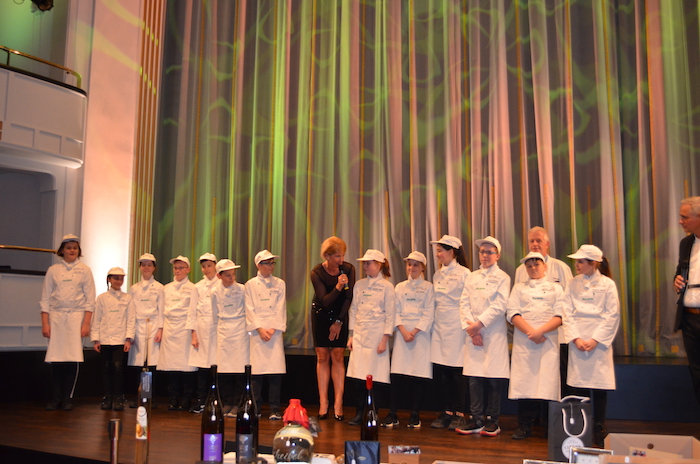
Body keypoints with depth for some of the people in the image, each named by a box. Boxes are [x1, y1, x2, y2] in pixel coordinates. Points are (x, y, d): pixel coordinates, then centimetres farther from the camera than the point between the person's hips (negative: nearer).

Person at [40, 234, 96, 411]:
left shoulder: (84, 270, 6)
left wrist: (86, 323, -5)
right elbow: (45, 299, 7)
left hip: (76, 316, -1)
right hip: (56, 316, 1)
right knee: (56, 359, -1)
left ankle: (68, 398, 7)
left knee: (73, 358, -4)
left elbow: (90, 300, 3)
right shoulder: (53, 270, 9)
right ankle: (55, 398, 10)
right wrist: (45, 323, -1)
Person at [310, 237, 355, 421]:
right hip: (321, 315, -1)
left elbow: (348, 298, -8)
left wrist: (338, 322, -8)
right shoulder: (317, 273, -16)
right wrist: (337, 287, -36)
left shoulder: (348, 269, -11)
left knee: (338, 357, -5)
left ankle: (338, 404, -4)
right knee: (322, 357, -2)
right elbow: (324, 301, -21)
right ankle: (323, 402, 3)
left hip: (340, 316, 1)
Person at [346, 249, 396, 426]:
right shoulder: (359, 285, 10)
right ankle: (359, 412, 12)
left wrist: (384, 340, -9)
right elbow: (353, 310, 13)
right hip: (359, 335, 4)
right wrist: (351, 335, 8)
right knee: (357, 374, 0)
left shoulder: (387, 286, -2)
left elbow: (390, 315, -4)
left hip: (376, 335, -4)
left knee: (375, 376, -1)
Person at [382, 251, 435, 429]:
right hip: (402, 331, 2)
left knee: (419, 373, -4)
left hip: (421, 332, -2)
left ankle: (415, 415, 6)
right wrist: (403, 331, -8)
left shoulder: (428, 287, 6)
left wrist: (414, 332, -11)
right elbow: (396, 311, 7)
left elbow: (429, 314, -1)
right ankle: (392, 414, 1)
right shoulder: (400, 287, 14)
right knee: (397, 373, -4)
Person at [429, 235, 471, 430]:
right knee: (441, 371, 6)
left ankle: (459, 414, 8)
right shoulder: (437, 275, 14)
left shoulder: (464, 273, -6)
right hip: (439, 326, 6)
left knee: (458, 371, -1)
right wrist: (432, 322, 13)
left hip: (456, 326, -6)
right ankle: (447, 412, 16)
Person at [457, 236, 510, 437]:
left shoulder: (502, 278, 3)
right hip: (473, 335, 4)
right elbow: (464, 304, 7)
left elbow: (499, 306, -8)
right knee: (474, 378, 3)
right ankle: (476, 420, 11)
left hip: (494, 334, -3)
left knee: (494, 379, -1)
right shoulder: (472, 277, 15)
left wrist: (479, 323, -13)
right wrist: (470, 328, -6)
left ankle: (492, 421, 10)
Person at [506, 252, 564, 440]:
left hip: (548, 341, -1)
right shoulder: (519, 288, 15)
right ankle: (524, 426, 4)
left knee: (547, 382, -5)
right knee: (524, 382, -3)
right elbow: (512, 313, 2)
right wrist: (530, 332, -11)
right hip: (523, 341, 1)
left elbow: (560, 316, 1)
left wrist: (540, 331, -13)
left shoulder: (556, 288, 12)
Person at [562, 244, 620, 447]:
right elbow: (568, 314, 3)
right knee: (578, 387, 2)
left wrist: (595, 340, -11)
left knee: (599, 388, 0)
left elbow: (612, 316, -3)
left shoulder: (607, 284, 0)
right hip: (577, 342, 2)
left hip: (599, 342, -2)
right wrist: (576, 338, -9)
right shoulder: (573, 284, 6)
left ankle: (599, 429, 12)